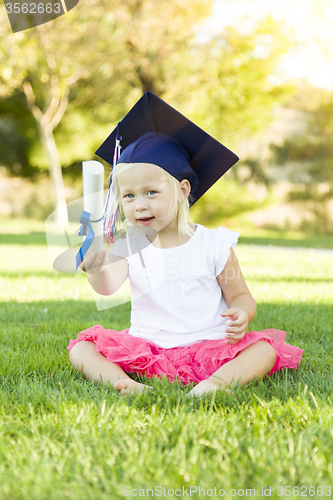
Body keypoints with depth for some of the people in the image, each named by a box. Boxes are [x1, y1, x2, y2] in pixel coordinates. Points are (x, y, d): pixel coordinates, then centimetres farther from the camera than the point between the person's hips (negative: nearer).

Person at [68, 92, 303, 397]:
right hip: (146, 347, 2)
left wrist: (242, 314, -21)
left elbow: (240, 296, 4)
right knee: (81, 349, -13)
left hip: (209, 346, -2)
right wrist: (96, 267, -41)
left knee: (264, 350, -25)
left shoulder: (214, 244, -2)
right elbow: (108, 287, -17)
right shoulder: (129, 247, 2)